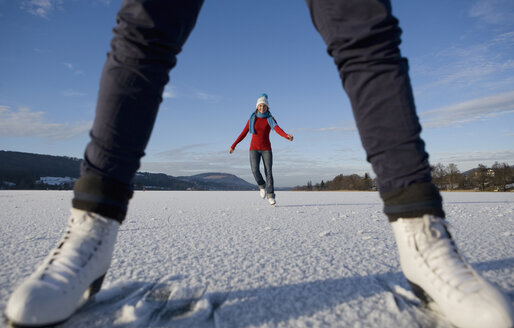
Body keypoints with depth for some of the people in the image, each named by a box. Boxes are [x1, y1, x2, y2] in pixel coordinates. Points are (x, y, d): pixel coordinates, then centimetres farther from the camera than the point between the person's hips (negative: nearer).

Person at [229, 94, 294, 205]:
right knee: (255, 170, -20)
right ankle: (262, 185, 9)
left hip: (266, 149, -1)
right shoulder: (252, 119, 5)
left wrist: (287, 136, -43)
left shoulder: (271, 120, 0)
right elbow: (243, 133, 8)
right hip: (254, 148, 1)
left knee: (268, 172, -11)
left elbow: (278, 129, -21)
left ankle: (270, 196, -4)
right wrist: (233, 145, 6)